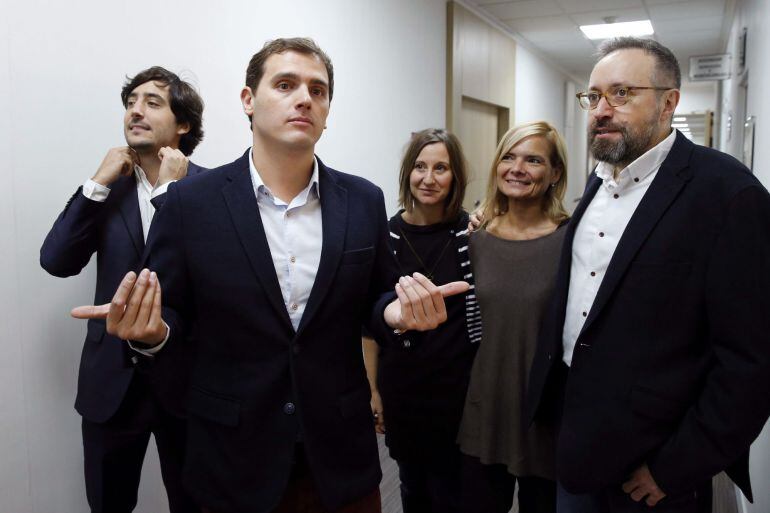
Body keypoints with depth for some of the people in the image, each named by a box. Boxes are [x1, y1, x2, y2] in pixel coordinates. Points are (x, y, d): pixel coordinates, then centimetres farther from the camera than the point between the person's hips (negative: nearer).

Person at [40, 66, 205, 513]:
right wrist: (99, 183, -11)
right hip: (113, 376, 3)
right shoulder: (110, 184, 4)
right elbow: (56, 261, -6)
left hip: (186, 374, -3)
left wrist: (170, 189, -18)